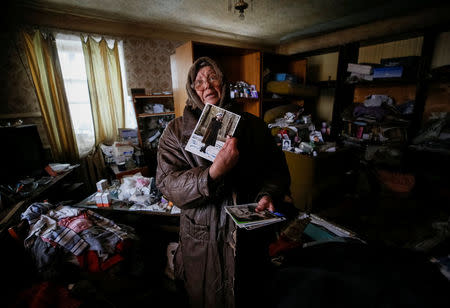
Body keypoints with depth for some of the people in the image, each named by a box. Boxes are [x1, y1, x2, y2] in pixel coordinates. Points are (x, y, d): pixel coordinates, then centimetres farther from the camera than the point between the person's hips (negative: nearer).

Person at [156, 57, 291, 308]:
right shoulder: (177, 131, -6)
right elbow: (167, 183, -16)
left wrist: (268, 195, -19)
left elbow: (277, 169, 2)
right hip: (202, 239, -1)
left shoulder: (253, 125, -1)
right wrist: (213, 173, -32)